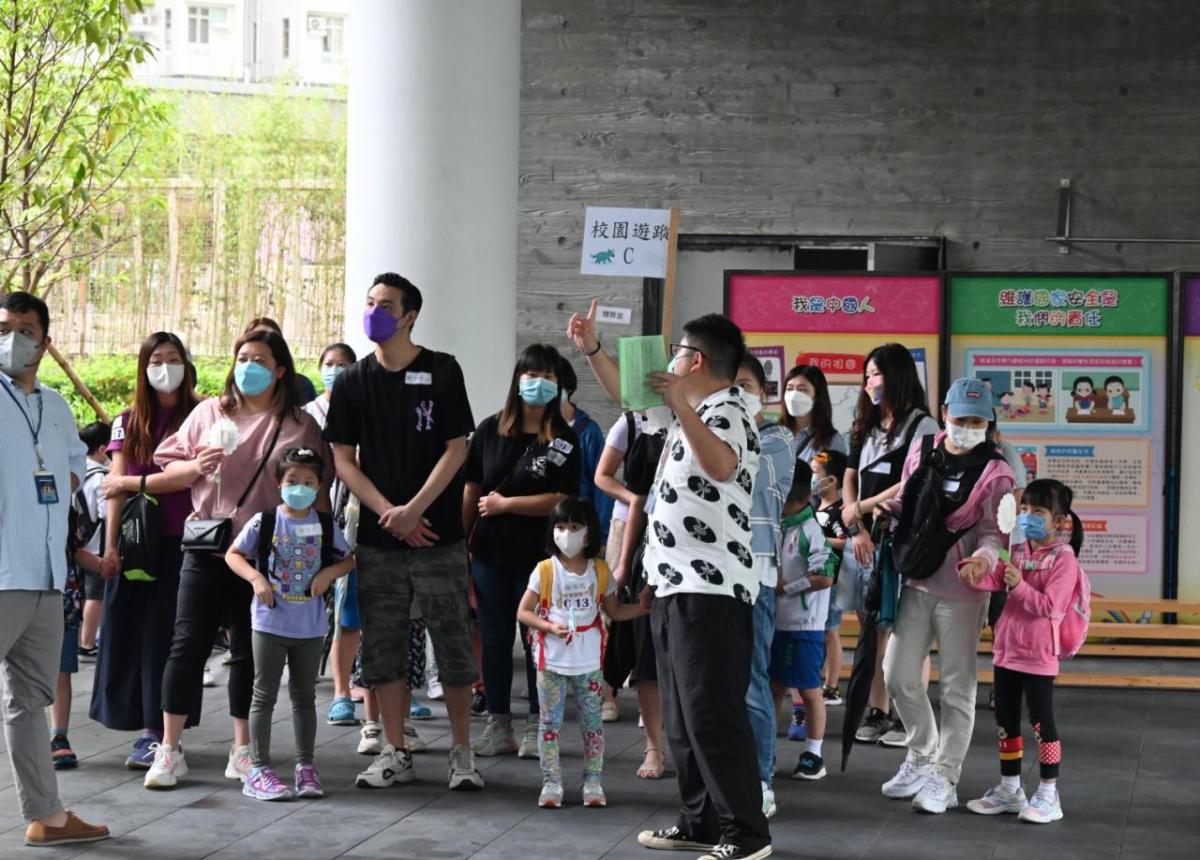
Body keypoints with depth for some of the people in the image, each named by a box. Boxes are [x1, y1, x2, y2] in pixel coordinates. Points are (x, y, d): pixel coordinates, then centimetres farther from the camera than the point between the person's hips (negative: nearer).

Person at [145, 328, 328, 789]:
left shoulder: (300, 426, 4)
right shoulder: (209, 412, 7)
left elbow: (315, 494, 6)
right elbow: (168, 466, 9)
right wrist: (197, 466, -11)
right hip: (206, 548, 0)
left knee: (249, 650, 7)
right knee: (188, 644, -2)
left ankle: (242, 751, 17)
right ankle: (169, 749, 3)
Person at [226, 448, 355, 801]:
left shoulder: (325, 526, 1)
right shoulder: (264, 522, -6)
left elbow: (348, 559, 11)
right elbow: (233, 554, 1)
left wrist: (329, 573, -9)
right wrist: (256, 578, -16)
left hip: (311, 626, 3)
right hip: (270, 623, -3)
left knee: (305, 696, 12)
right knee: (264, 695, 3)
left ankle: (305, 766, 21)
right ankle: (259, 769, 6)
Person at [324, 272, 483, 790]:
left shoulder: (442, 372, -1)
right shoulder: (352, 382, 7)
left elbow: (456, 450, -4)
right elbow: (343, 459, 5)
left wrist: (414, 510, -14)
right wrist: (388, 513, -8)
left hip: (438, 534, -3)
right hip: (377, 537, 3)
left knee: (452, 644, -1)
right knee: (382, 647, 5)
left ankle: (462, 752, 9)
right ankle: (394, 753, 15)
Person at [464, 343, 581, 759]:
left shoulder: (564, 440, -3)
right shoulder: (490, 429, 4)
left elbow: (560, 500, -11)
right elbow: (471, 490, 6)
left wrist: (504, 503, -11)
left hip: (538, 554, -2)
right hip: (490, 553, 2)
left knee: (537, 640, 5)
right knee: (494, 641, 6)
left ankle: (536, 728, 14)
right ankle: (498, 727, 15)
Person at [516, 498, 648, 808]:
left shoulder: (599, 571, 2)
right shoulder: (545, 570, -5)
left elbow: (614, 611, 11)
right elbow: (523, 612, -3)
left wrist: (646, 606, -3)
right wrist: (550, 627, -19)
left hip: (589, 661, 2)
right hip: (552, 660, -2)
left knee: (592, 721, 6)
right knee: (550, 722, 3)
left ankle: (593, 782, 13)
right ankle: (551, 783, 10)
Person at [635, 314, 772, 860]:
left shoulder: (725, 414, -13)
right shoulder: (695, 414, 17)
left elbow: (722, 467, -36)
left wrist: (681, 404, -41)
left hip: (711, 589, -10)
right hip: (677, 586, 10)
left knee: (712, 715, -10)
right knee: (682, 715, 13)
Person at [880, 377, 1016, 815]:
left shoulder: (994, 472, -9)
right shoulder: (922, 452, 7)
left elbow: (993, 531, -12)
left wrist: (985, 556, -32)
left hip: (961, 591, -5)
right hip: (916, 583, 6)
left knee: (957, 686, 1)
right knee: (898, 674, 10)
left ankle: (944, 778, 11)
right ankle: (921, 757, 30)